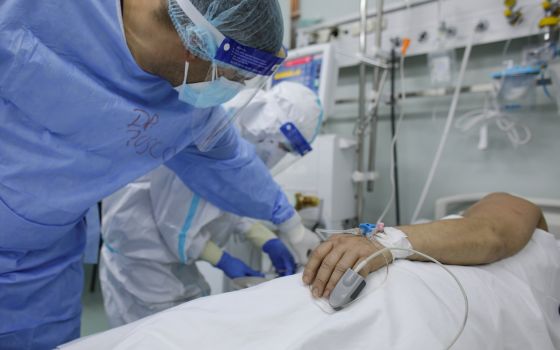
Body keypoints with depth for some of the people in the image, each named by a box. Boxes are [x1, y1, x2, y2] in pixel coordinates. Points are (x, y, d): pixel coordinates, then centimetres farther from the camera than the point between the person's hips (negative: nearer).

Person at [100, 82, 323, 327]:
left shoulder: (244, 136, -5)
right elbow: (175, 224, -25)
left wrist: (268, 242, -4)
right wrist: (223, 261, -15)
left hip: (169, 251, 8)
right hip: (139, 257, -8)